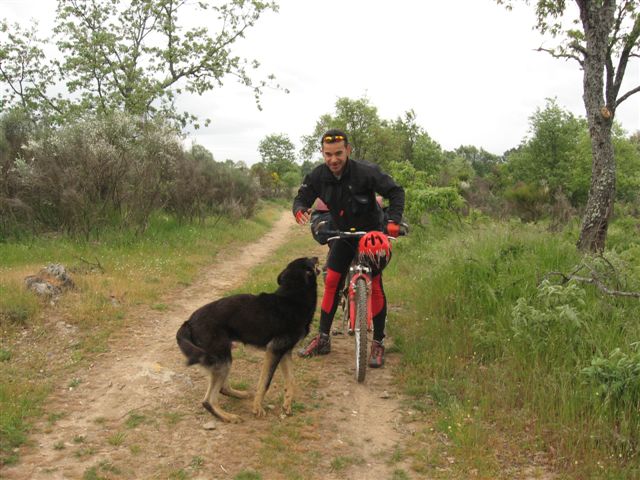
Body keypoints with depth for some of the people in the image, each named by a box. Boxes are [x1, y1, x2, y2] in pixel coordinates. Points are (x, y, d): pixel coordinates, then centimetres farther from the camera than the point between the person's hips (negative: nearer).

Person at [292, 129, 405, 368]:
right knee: (331, 282, -2)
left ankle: (378, 343, 6)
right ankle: (323, 339, 9)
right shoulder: (318, 176, -13)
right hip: (342, 234, 4)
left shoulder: (366, 172, -25)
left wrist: (394, 220, -33)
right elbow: (302, 196, -3)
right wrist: (300, 209, -27)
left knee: (375, 286, -6)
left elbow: (396, 191, -19)